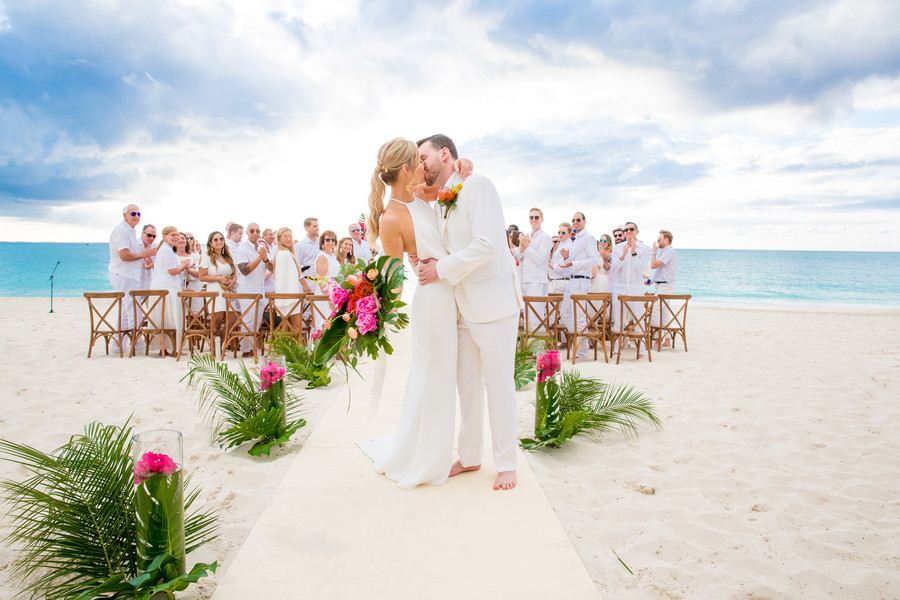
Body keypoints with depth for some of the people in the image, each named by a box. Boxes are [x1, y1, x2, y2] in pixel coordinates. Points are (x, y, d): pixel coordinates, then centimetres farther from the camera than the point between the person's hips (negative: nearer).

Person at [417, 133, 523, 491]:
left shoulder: (477, 185, -10)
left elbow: (487, 244, -21)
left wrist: (443, 269, -17)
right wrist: (427, 261, 1)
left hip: (493, 303, -8)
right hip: (462, 307, 8)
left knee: (499, 385, 0)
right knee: (466, 385, 12)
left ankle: (506, 465, 12)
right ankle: (469, 457, 25)